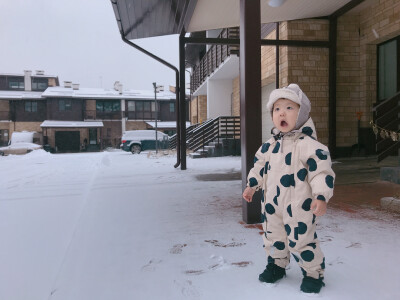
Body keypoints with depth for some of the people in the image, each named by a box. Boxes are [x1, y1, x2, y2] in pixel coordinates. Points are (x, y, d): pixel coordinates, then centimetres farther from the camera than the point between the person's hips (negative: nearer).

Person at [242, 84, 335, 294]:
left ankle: (313, 274, 26)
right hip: (271, 204, 6)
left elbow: (322, 171, -18)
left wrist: (321, 197, -26)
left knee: (301, 241, 2)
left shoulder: (308, 144, -15)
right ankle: (276, 265, 42)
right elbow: (259, 165, 17)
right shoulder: (270, 145, 5)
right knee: (273, 237, 19)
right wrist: (251, 186, 20)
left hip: (298, 206, -6)